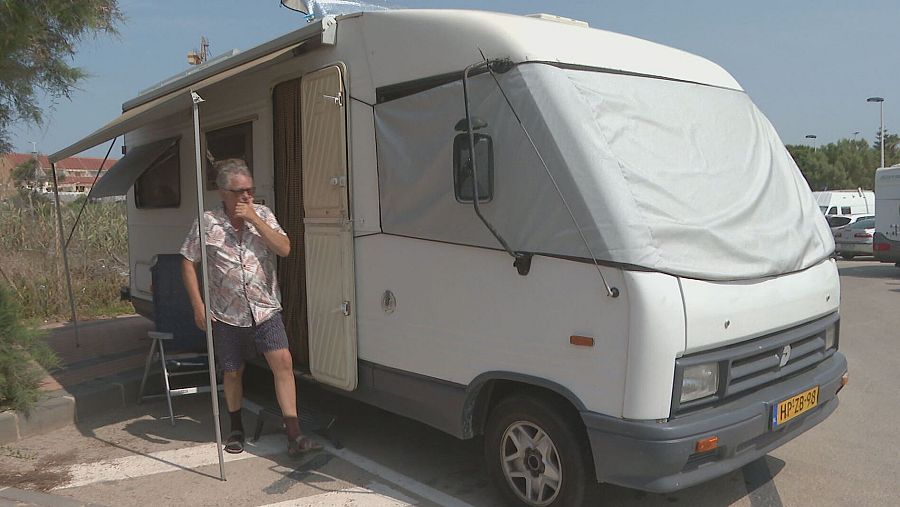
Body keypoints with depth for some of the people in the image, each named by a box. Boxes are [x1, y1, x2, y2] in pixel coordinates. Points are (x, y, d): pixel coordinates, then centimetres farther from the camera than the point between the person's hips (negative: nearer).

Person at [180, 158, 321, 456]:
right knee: (233, 373, 13)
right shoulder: (207, 222, -5)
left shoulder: (263, 214, 0)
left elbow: (284, 249, -12)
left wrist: (254, 218, -17)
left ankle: (294, 435, -11)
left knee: (283, 362, -14)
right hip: (227, 314, 0)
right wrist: (198, 305, -5)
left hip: (265, 309, 1)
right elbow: (188, 264, 1)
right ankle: (236, 429, 36)